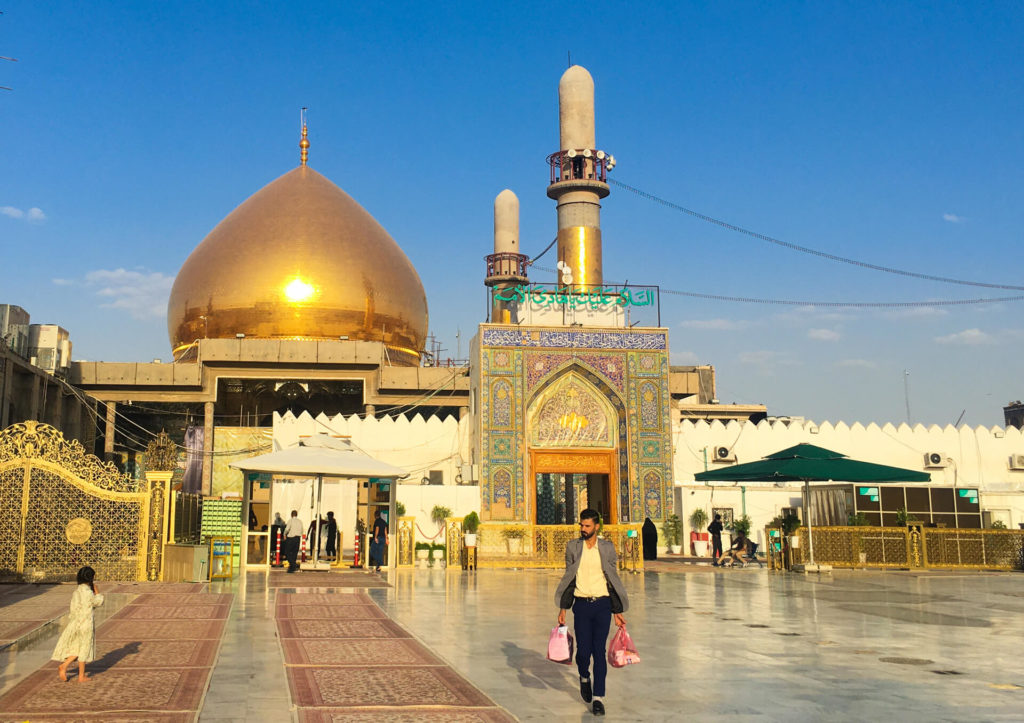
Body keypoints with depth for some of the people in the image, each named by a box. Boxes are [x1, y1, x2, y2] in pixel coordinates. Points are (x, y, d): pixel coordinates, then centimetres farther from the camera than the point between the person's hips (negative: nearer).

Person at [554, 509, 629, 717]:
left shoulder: (607, 548, 3)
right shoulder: (573, 547, 4)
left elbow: (613, 580, 8)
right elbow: (568, 578, 9)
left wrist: (617, 611, 7)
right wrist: (562, 608, 4)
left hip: (602, 605, 0)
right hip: (581, 605, 1)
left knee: (599, 651, -3)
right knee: (583, 650, -3)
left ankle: (598, 697, 5)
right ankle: (584, 677, 30)